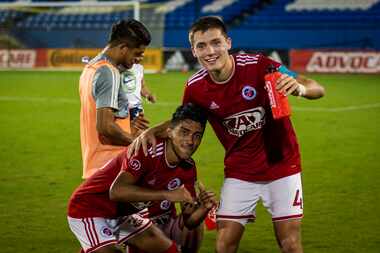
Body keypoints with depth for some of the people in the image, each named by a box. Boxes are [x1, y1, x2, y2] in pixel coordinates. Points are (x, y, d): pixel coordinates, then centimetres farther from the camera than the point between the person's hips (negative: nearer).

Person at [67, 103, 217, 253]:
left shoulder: (188, 168, -4)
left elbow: (188, 221, -2)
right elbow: (116, 191, -40)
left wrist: (204, 208, -24)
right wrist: (167, 194, -41)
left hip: (123, 215, 8)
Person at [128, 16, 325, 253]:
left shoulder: (257, 66, -20)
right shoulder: (195, 87, -10)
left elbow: (317, 89, -18)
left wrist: (299, 87, -41)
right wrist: (151, 131, -7)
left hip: (281, 165, -2)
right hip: (239, 171, 2)